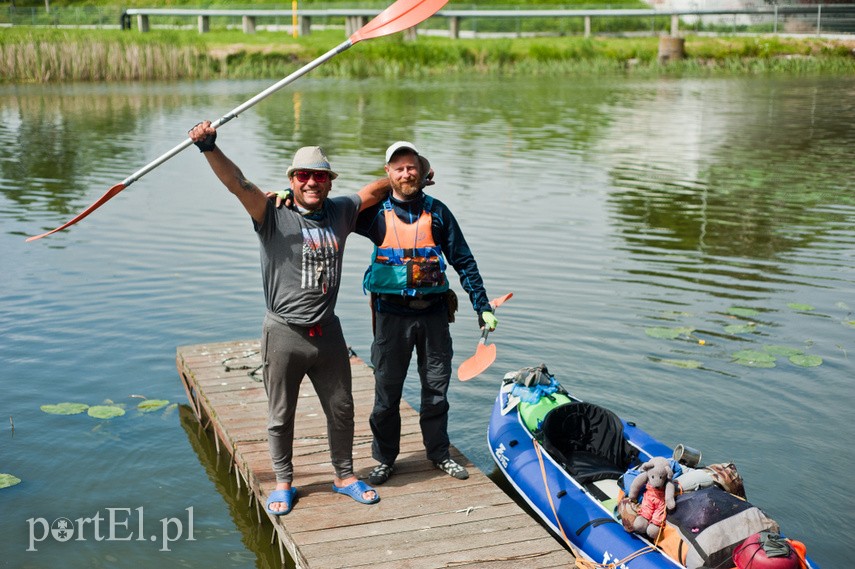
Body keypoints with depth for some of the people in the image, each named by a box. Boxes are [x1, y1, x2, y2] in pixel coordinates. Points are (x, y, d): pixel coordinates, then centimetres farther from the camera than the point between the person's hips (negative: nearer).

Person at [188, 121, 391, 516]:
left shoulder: (340, 213, 4)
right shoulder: (273, 216, -10)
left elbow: (374, 189, 20)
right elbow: (236, 183, -25)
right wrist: (209, 147, -38)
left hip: (327, 333, 4)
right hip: (284, 335, -4)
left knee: (341, 409, 16)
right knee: (280, 416, 10)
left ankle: (344, 476, 35)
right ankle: (283, 483, 30)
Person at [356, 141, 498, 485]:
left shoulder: (436, 211, 4)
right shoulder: (375, 213, 0)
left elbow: (463, 261, 8)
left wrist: (482, 306, 5)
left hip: (434, 312, 1)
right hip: (392, 314, -1)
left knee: (436, 389, 10)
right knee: (387, 392, 5)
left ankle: (439, 454, 27)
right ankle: (385, 459, 20)